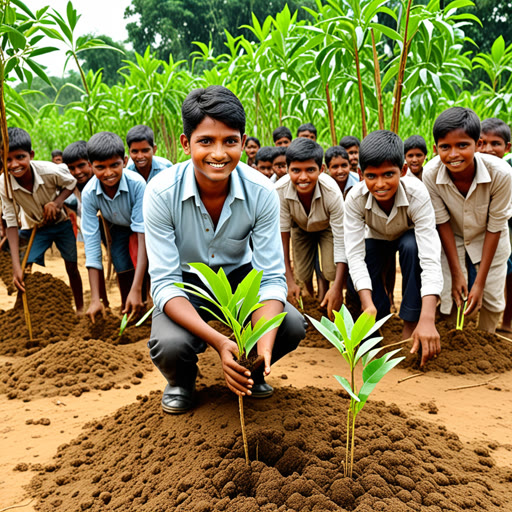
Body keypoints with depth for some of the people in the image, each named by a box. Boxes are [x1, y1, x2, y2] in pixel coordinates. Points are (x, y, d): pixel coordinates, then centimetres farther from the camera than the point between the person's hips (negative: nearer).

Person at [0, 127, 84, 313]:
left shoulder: (50, 171, -32)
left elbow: (71, 183, -9)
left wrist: (57, 202, -30)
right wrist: (16, 266, -28)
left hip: (61, 223, 0)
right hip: (36, 228, 0)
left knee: (72, 267, 12)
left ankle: (80, 308, 33)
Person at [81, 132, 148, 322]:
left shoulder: (137, 184, -39)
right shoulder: (89, 194, -30)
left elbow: (143, 233, -39)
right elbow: (91, 243, -29)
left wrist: (136, 289, -46)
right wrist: (95, 299, -32)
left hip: (139, 227, -3)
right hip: (117, 228, 3)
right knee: (122, 267, -4)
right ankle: (127, 312, 24)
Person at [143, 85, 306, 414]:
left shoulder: (261, 192, -21)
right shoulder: (161, 193, -26)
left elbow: (272, 278, -19)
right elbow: (164, 282, -26)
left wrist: (263, 346, -39)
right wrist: (219, 342, -42)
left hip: (239, 276, 2)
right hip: (185, 283, -1)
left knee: (293, 327, -23)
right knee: (170, 346, -32)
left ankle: (251, 371, 12)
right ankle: (182, 380, 8)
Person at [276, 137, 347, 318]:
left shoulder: (332, 192, -40)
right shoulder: (280, 191, -36)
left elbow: (341, 240, -35)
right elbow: (282, 235, -25)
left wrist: (337, 287, -42)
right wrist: (289, 280, -27)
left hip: (327, 227, -2)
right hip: (301, 228, 2)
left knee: (331, 272, -19)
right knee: (303, 276, -3)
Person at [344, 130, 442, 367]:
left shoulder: (416, 193, -38)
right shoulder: (355, 198, -32)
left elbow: (430, 258, -44)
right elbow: (355, 254, -35)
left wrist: (427, 320, -55)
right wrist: (367, 304, -50)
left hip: (409, 237, -1)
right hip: (376, 240, 1)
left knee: (411, 246, -36)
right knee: (356, 282, -27)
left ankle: (410, 323, -20)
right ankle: (382, 314, 5)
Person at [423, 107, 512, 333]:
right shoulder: (431, 174, -30)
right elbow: (442, 222, -17)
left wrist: (480, 281, -18)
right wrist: (456, 272, -15)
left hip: (489, 239, 0)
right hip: (452, 239, 0)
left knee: (492, 300, 4)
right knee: (451, 297, -8)